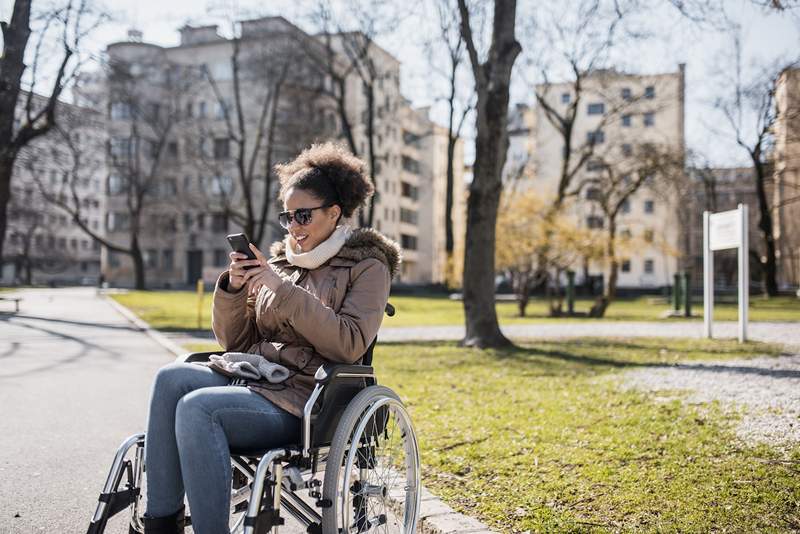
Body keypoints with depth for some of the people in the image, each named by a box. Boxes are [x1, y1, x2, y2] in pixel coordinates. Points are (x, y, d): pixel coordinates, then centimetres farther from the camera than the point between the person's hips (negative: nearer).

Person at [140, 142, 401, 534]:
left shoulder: (367, 266, 2)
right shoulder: (279, 259, 17)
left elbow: (349, 345, -14)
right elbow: (234, 340, 16)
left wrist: (282, 289, -17)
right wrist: (232, 288, -3)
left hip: (302, 399, -6)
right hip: (252, 377, 6)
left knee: (196, 407, -27)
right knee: (171, 378, -21)